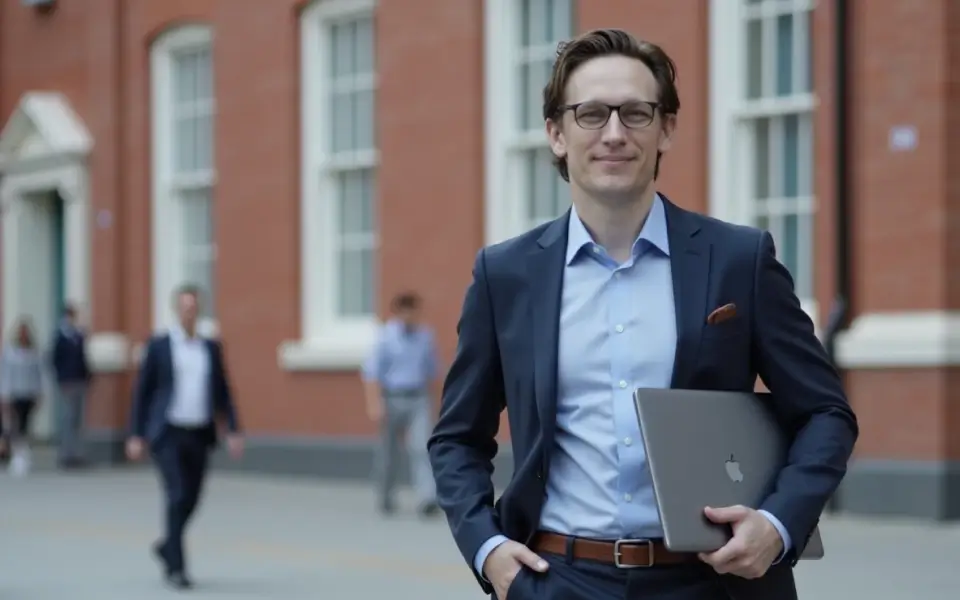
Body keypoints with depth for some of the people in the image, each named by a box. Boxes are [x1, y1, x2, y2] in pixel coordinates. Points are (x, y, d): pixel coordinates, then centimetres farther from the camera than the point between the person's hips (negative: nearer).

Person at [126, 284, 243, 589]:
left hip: (199, 436, 4)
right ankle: (176, 567, -8)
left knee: (190, 500, 9)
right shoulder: (158, 345, -2)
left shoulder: (211, 348, 8)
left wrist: (234, 432, -3)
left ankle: (167, 547, 35)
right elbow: (142, 392, 0)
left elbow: (222, 393, 9)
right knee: (177, 497, -15)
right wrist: (135, 436, -5)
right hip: (167, 434, -4)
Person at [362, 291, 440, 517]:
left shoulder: (425, 336, 4)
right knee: (389, 450, 10)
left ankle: (427, 499, -21)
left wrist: (429, 400, 19)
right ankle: (385, 498, 28)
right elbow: (372, 371, -10)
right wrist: (374, 404, -17)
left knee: (422, 447, -13)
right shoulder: (386, 336, -7)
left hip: (419, 399, 2)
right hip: (392, 399, -2)